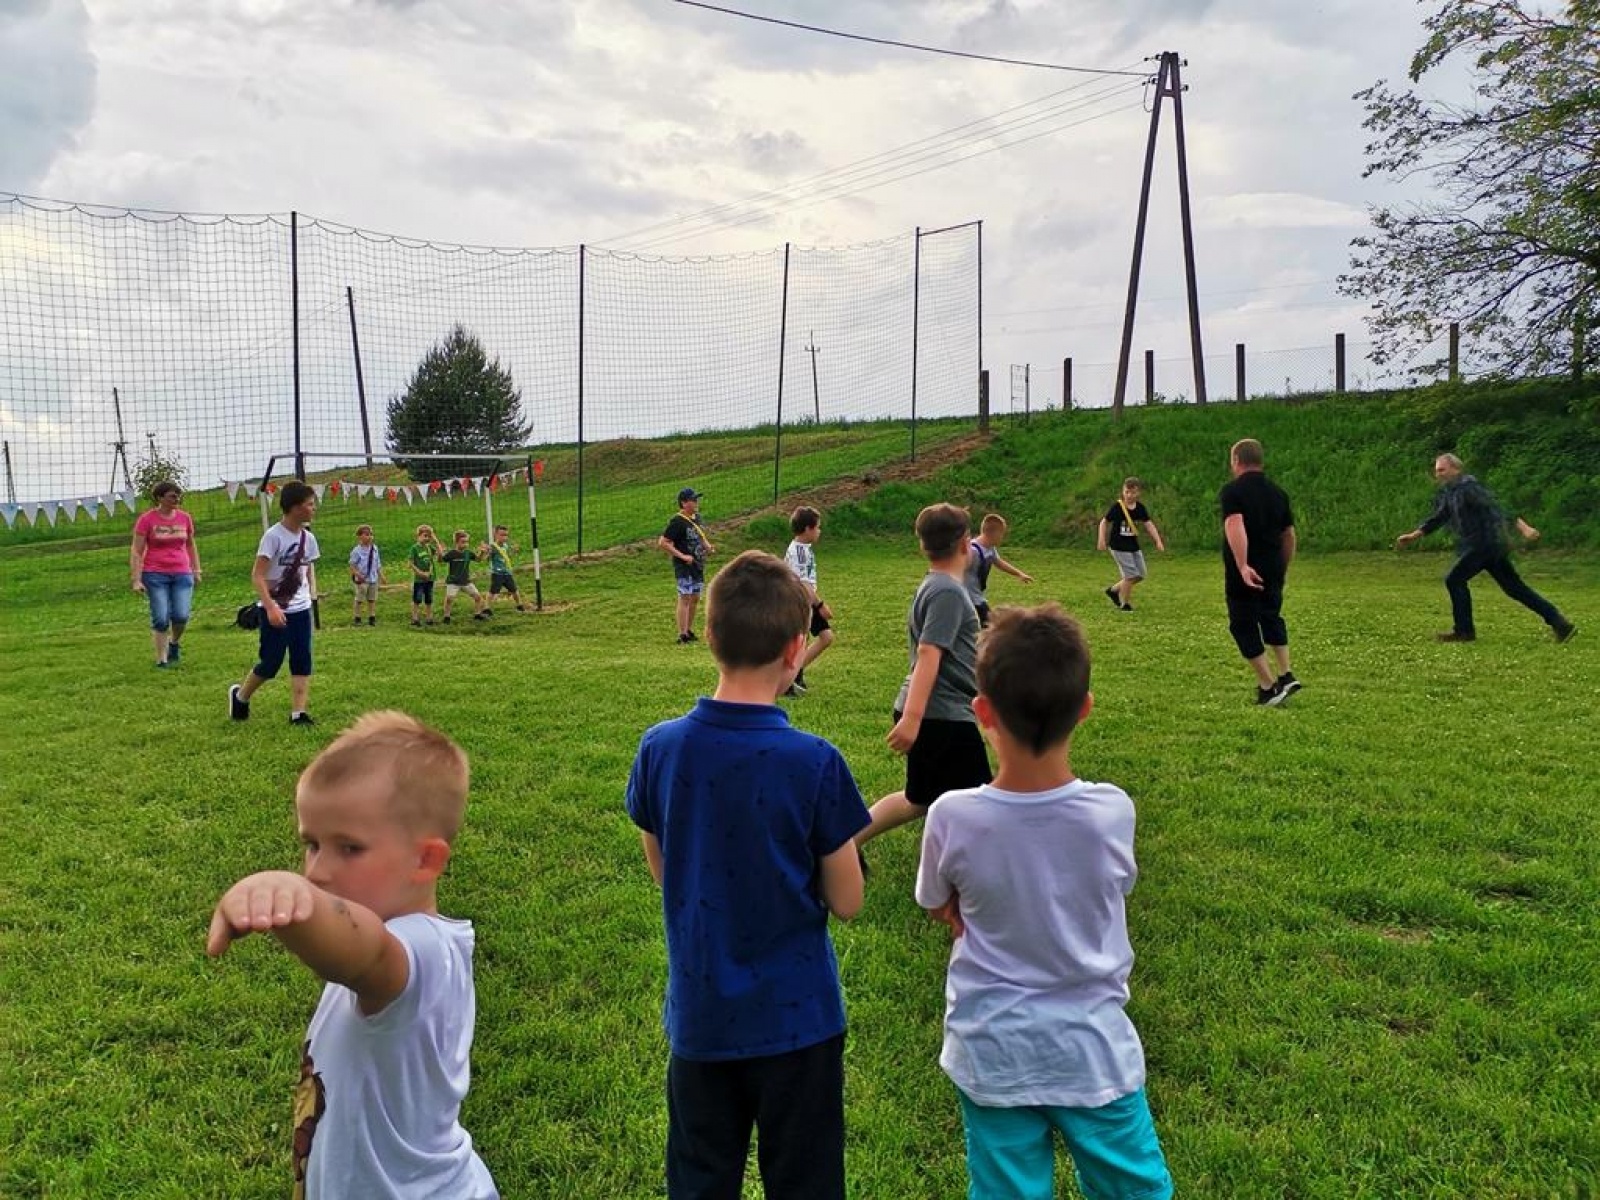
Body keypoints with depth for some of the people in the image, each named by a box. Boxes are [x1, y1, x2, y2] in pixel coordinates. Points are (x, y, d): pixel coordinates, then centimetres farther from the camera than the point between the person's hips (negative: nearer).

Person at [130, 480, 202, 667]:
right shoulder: (147, 519, -4)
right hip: (155, 575, -2)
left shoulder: (185, 518, 7)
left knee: (181, 616, -9)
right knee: (161, 619, -4)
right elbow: (136, 551, -3)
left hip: (182, 574, 3)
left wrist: (196, 569, 18)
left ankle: (174, 642, 23)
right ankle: (161, 659, 10)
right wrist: (136, 580, -8)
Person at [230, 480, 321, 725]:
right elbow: (257, 575, -17)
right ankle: (240, 695, 27)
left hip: (301, 610, 6)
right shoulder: (274, 536, -15)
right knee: (270, 663, 1)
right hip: (276, 611, -6)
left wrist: (312, 598, 7)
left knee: (302, 661, 1)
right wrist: (271, 607, -24)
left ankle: (298, 713, 4)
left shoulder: (308, 538, 5)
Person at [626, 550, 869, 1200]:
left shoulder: (659, 749, -11)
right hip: (796, 1016, -3)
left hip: (698, 1016, 3)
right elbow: (846, 901, -10)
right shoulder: (815, 763, -21)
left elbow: (662, 870, 4)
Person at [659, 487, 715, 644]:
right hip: (684, 566, -8)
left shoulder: (695, 517, 11)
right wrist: (682, 556, -20)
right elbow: (663, 542, -17)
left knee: (695, 598, 13)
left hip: (698, 565, 8)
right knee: (685, 598, -8)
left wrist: (708, 547, 5)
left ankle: (689, 631, 24)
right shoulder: (677, 522, -15)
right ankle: (682, 635, -5)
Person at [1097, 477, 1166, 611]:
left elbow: (1148, 524, 3)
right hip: (1119, 546, -6)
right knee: (1131, 575, -10)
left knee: (1140, 575, 9)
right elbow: (1104, 522, -5)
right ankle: (1123, 604, 8)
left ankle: (1113, 590, 25)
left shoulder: (1140, 508, 0)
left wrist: (1158, 541, -6)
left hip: (1134, 546, 6)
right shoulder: (1117, 507, -14)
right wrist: (1101, 540, -13)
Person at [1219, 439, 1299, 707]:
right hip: (1272, 572, 6)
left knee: (1244, 627, 4)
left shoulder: (1231, 491, -11)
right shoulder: (1278, 493, 9)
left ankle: (1268, 687, 0)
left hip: (1244, 574, -6)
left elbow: (1235, 527, -27)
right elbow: (1289, 535, 14)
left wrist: (1243, 566, -33)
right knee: (1272, 619, 25)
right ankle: (1286, 676, 16)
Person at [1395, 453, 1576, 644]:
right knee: (1515, 588, 11)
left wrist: (1523, 527, -30)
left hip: (1486, 541, -9)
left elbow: (1496, 507, -23)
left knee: (1454, 580, -9)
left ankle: (1464, 630, 1)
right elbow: (1437, 518, 24)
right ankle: (1560, 624, 15)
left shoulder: (1467, 487, -14)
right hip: (1476, 545, 9)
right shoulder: (1447, 493, 13)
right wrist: (1413, 536, 19)